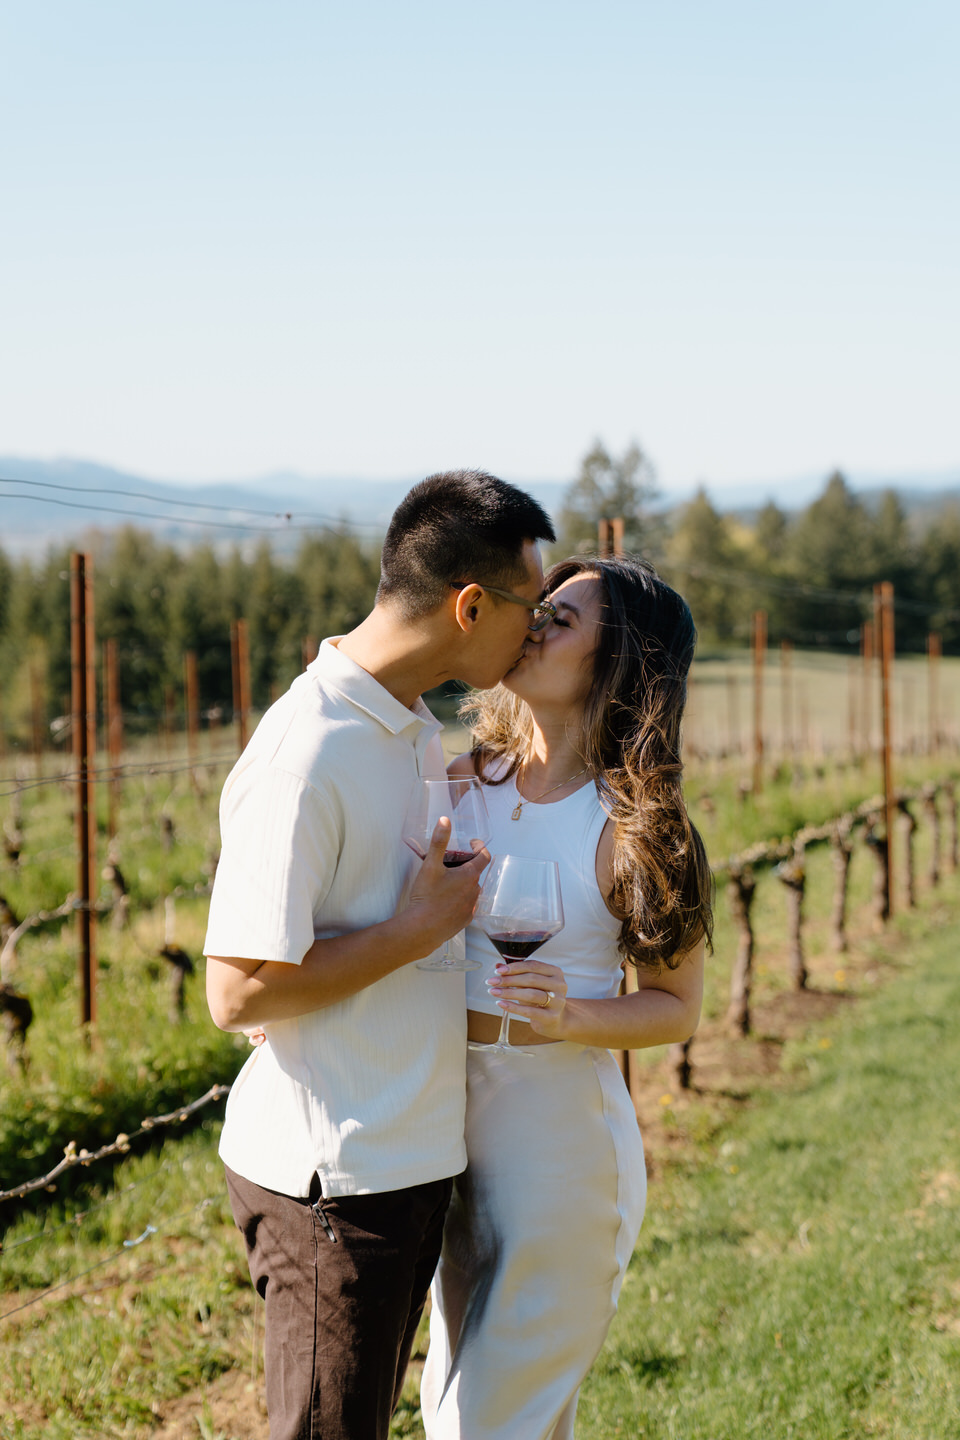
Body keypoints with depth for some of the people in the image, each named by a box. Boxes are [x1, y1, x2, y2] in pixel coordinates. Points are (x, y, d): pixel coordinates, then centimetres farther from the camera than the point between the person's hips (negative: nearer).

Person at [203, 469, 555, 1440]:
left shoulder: (413, 730, 10)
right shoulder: (304, 754, -21)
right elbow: (238, 991, -23)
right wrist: (421, 928, -18)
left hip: (408, 1161, 9)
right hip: (329, 1177, -9)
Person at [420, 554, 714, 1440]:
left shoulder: (635, 827, -12)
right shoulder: (464, 783, 2)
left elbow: (678, 1007, -5)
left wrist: (570, 1018, -24)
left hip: (563, 1130, -6)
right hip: (454, 1121, 6)